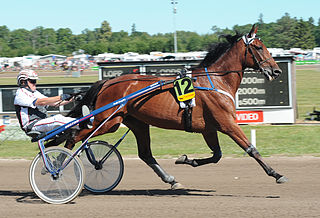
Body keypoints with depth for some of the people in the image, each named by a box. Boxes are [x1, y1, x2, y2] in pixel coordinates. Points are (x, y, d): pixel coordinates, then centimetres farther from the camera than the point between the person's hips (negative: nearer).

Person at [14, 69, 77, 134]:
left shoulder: (35, 93, 21)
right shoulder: (21, 94, -8)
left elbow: (53, 103, 14)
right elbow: (40, 102, -22)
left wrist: (70, 99, 0)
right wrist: (60, 97, -27)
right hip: (32, 126, -9)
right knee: (57, 119, -28)